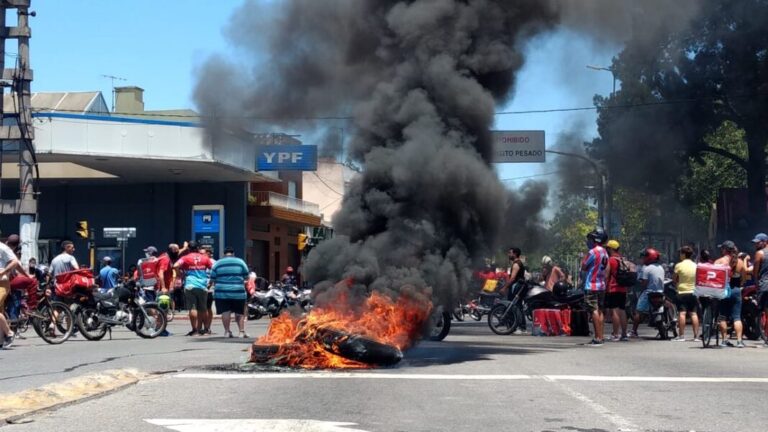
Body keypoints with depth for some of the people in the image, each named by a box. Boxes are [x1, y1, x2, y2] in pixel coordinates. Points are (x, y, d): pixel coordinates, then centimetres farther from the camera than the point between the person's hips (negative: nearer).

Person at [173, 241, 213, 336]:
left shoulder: (185, 258, 0)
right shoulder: (205, 258, 9)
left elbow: (175, 266, -13)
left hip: (190, 286, -2)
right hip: (203, 286, 2)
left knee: (192, 308, -5)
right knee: (201, 309, 10)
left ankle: (194, 329, -12)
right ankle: (199, 329, 13)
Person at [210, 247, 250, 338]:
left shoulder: (217, 264, 7)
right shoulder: (240, 262, 6)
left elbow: (212, 280, 8)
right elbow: (246, 278, 7)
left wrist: (213, 286, 24)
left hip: (222, 293, 0)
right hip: (238, 293, 0)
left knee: (225, 312, 0)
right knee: (239, 313, 7)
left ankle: (227, 331, -4)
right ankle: (242, 331, 3)